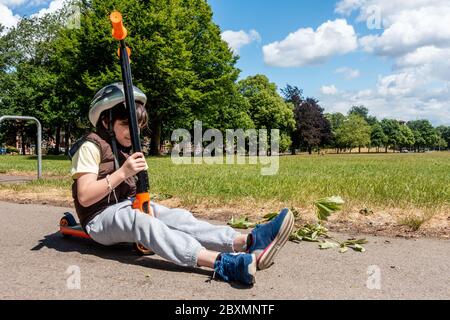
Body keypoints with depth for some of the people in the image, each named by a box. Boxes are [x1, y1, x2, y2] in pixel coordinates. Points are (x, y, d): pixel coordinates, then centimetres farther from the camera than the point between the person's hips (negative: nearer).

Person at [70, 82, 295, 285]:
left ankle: (247, 242, -42)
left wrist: (146, 205, -5)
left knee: (177, 217, -21)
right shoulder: (91, 147, -10)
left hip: (129, 208, 7)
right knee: (142, 221, -38)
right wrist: (123, 173, -26)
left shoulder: (127, 148, 15)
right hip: (100, 218, -7)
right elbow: (85, 197, -18)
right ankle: (222, 263, -59)